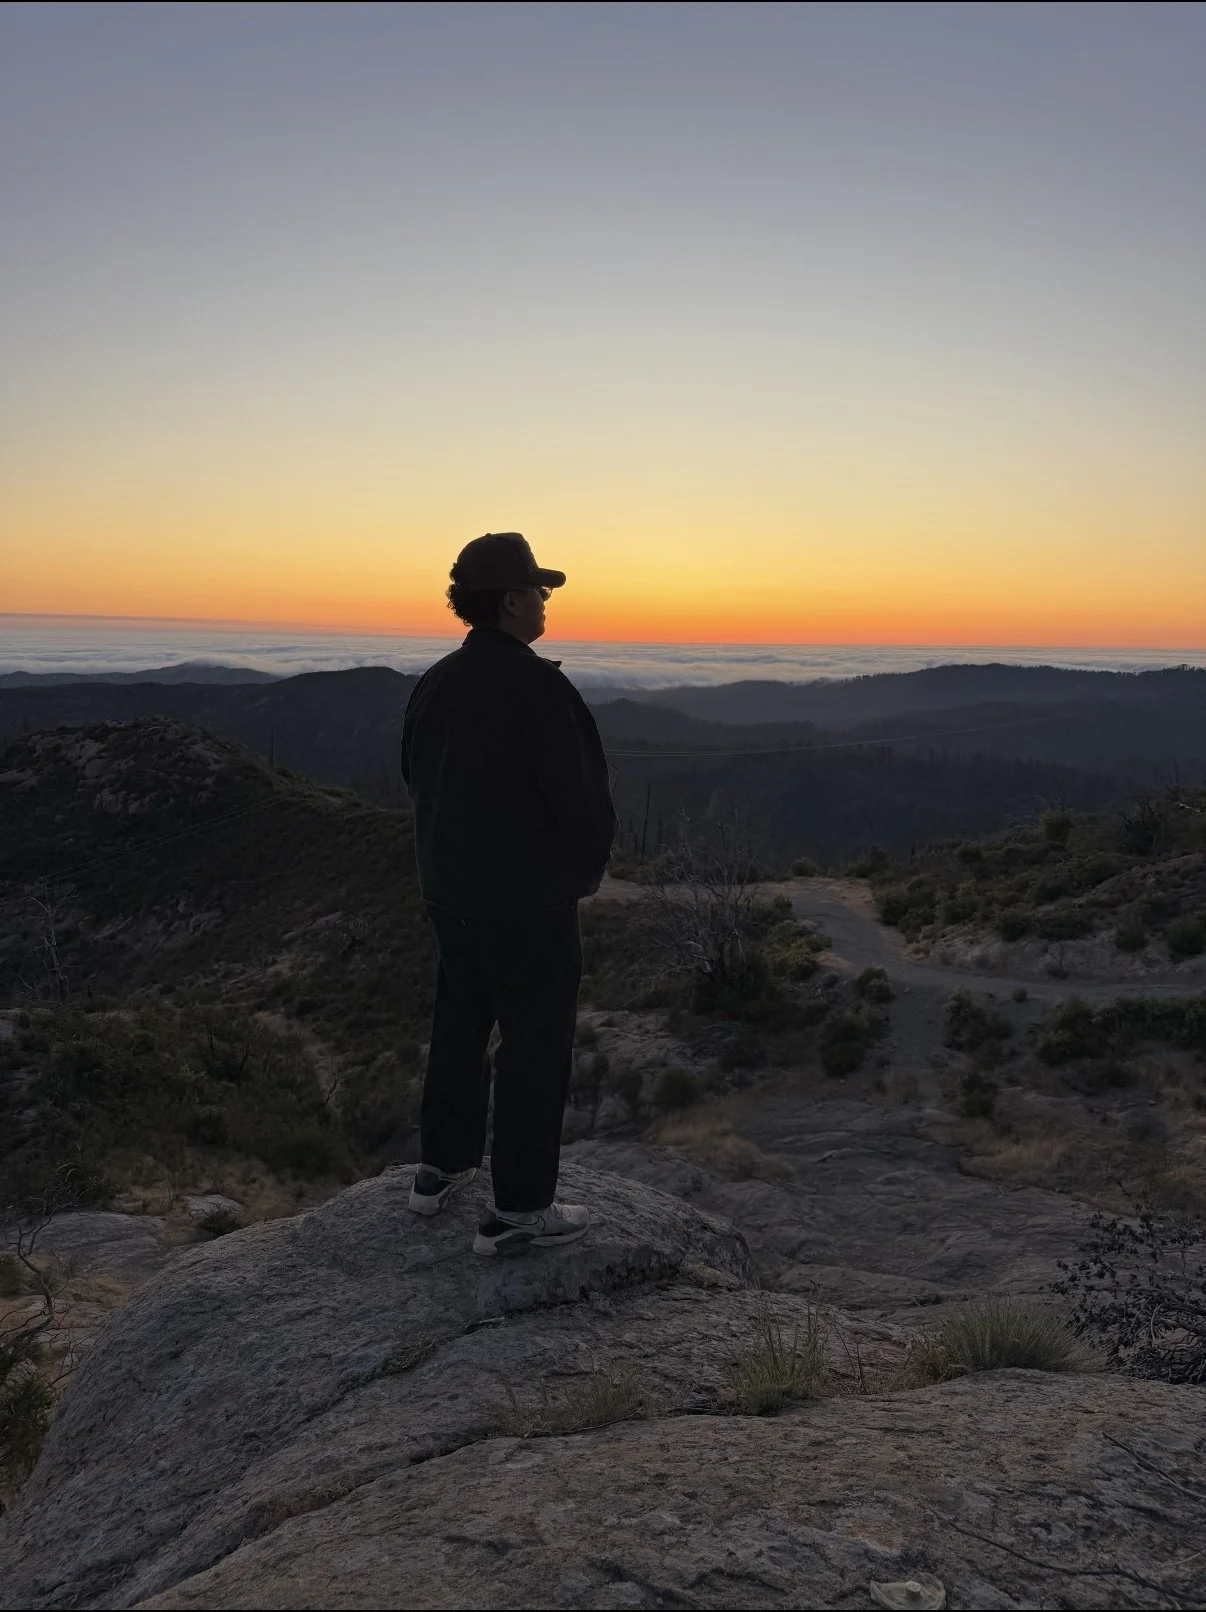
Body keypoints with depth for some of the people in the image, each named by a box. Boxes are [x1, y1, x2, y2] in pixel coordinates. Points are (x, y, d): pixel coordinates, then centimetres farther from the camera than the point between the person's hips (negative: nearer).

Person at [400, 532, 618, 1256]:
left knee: (460, 1024, 21)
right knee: (536, 1042, 2)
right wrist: (587, 867, -2)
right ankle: (518, 1210, 10)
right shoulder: (538, 687, -21)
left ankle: (442, 1168, 34)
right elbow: (578, 792, -20)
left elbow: (417, 776, 13)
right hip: (529, 898, -8)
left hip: (452, 889, 8)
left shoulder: (437, 682, 4)